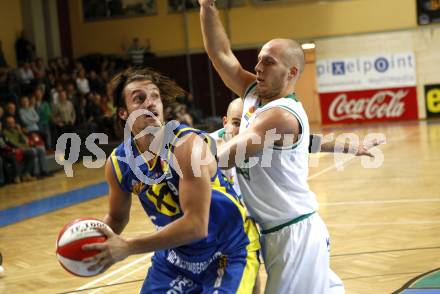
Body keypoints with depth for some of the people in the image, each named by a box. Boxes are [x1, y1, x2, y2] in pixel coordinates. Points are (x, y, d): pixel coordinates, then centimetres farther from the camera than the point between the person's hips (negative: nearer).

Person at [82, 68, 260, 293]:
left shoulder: (187, 145, -26)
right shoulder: (118, 163, -8)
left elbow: (196, 225, -32)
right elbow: (117, 217, 11)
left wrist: (128, 248, -31)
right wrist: (95, 241, -11)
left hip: (230, 251, -5)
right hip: (175, 254, 5)